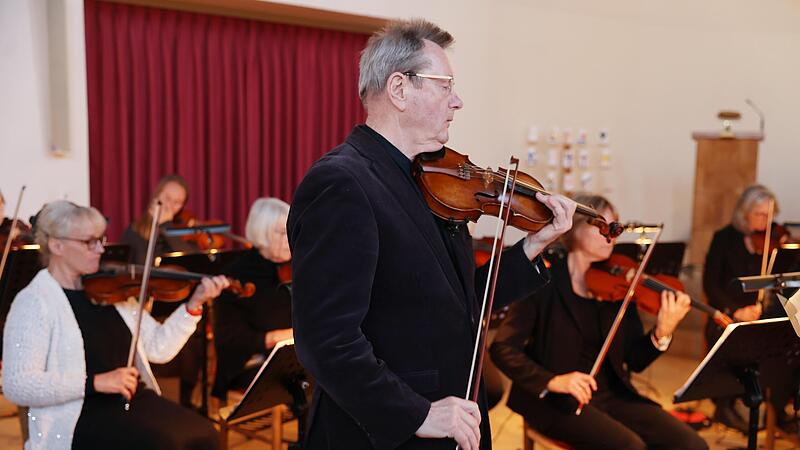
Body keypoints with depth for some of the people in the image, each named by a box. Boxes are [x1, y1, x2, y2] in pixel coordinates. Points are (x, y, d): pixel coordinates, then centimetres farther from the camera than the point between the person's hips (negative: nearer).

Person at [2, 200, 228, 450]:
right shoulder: (34, 302, -8)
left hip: (134, 401, 6)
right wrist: (95, 382, -24)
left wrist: (194, 303, -3)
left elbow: (158, 348, 10)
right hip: (77, 417, -6)